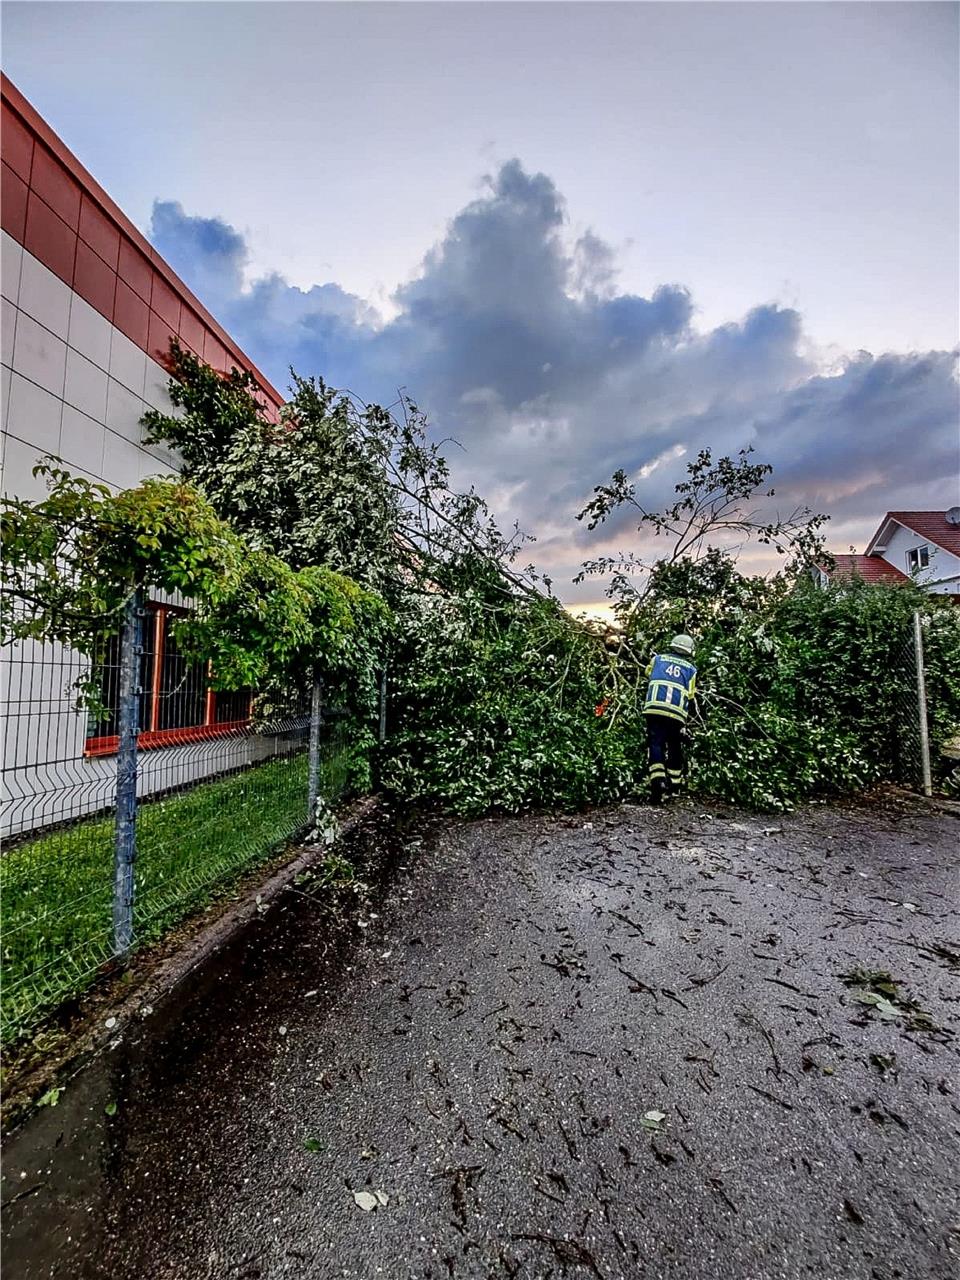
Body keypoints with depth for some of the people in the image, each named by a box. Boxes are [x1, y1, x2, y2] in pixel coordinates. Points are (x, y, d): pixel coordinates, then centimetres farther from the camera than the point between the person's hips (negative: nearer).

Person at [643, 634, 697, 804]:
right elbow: (690, 696, 14)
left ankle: (657, 779, -22)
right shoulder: (691, 669, 14)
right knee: (674, 749, 17)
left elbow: (648, 676, 29)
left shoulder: (657, 659, 14)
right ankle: (674, 783, 27)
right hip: (677, 713, 1)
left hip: (654, 709, -1)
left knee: (656, 745, -3)